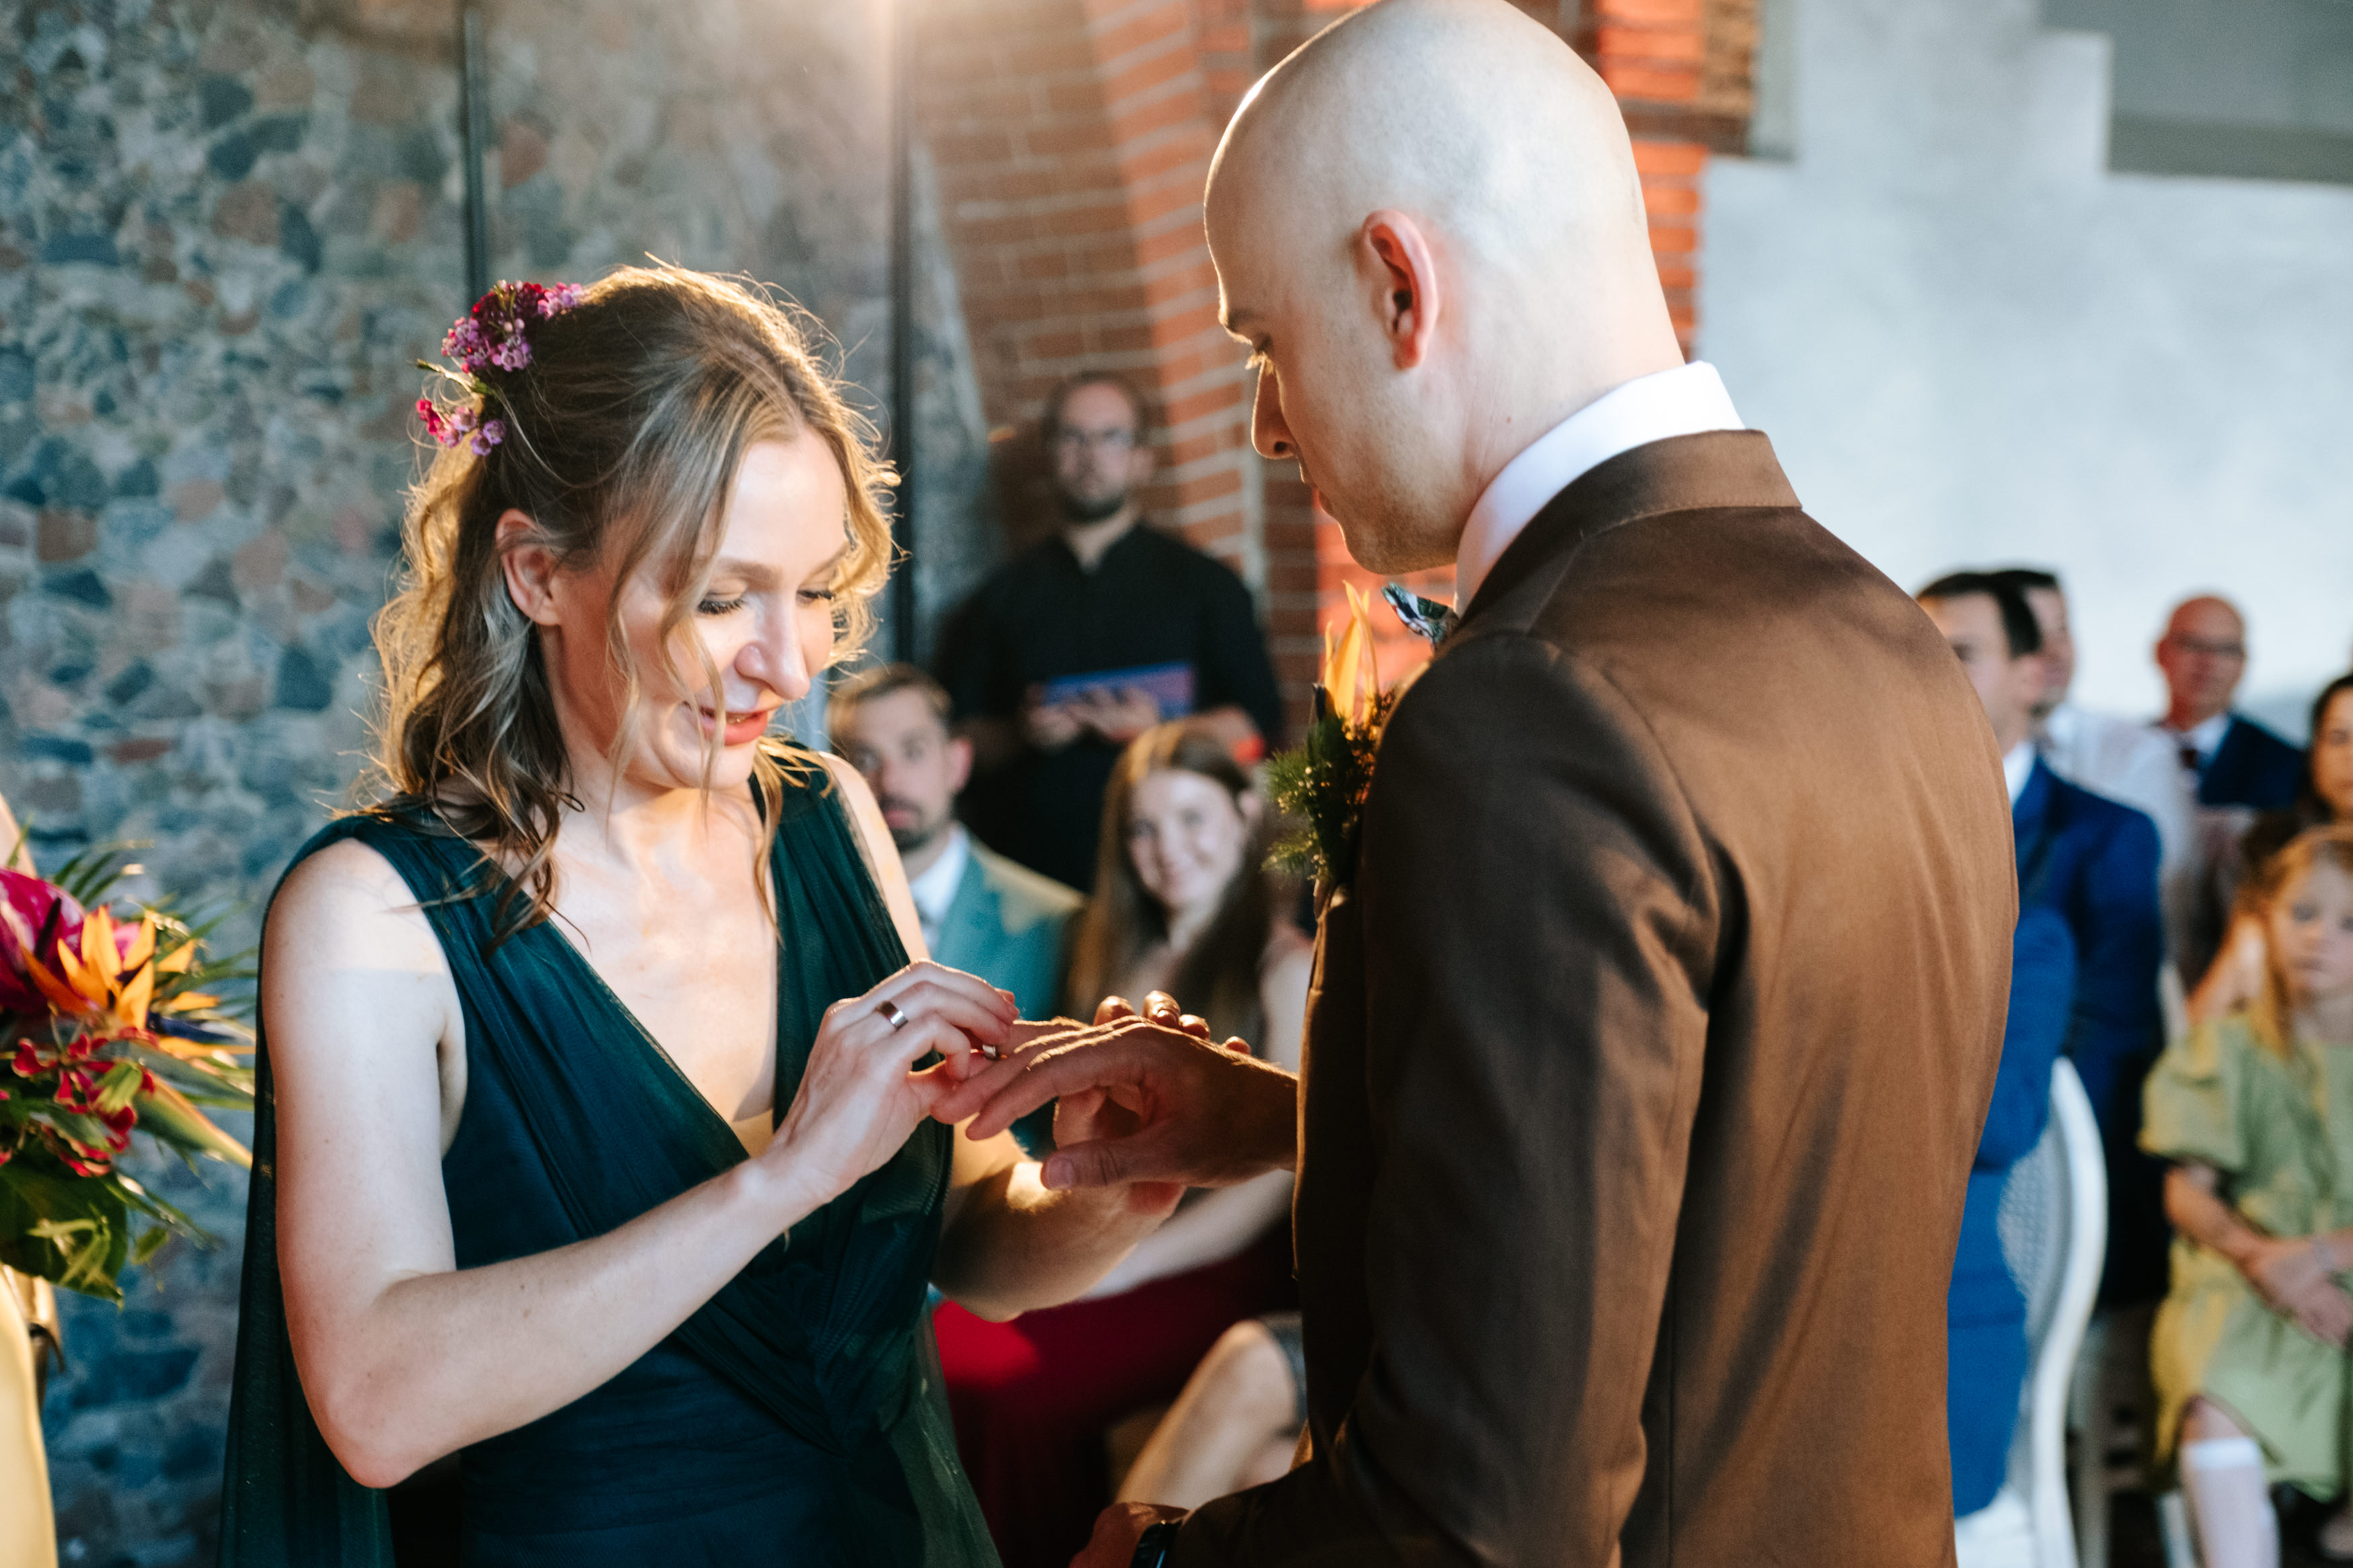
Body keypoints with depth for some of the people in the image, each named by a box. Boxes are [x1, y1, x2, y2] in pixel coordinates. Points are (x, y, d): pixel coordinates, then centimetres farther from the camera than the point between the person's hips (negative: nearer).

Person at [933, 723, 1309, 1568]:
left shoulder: (1286, 968, -3)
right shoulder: (1117, 955, 18)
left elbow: (1278, 1168, -9)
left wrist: (1128, 1263, -13)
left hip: (1220, 1270, -5)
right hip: (1098, 1254, 6)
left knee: (1026, 1393, -28)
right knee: (938, 1357, -22)